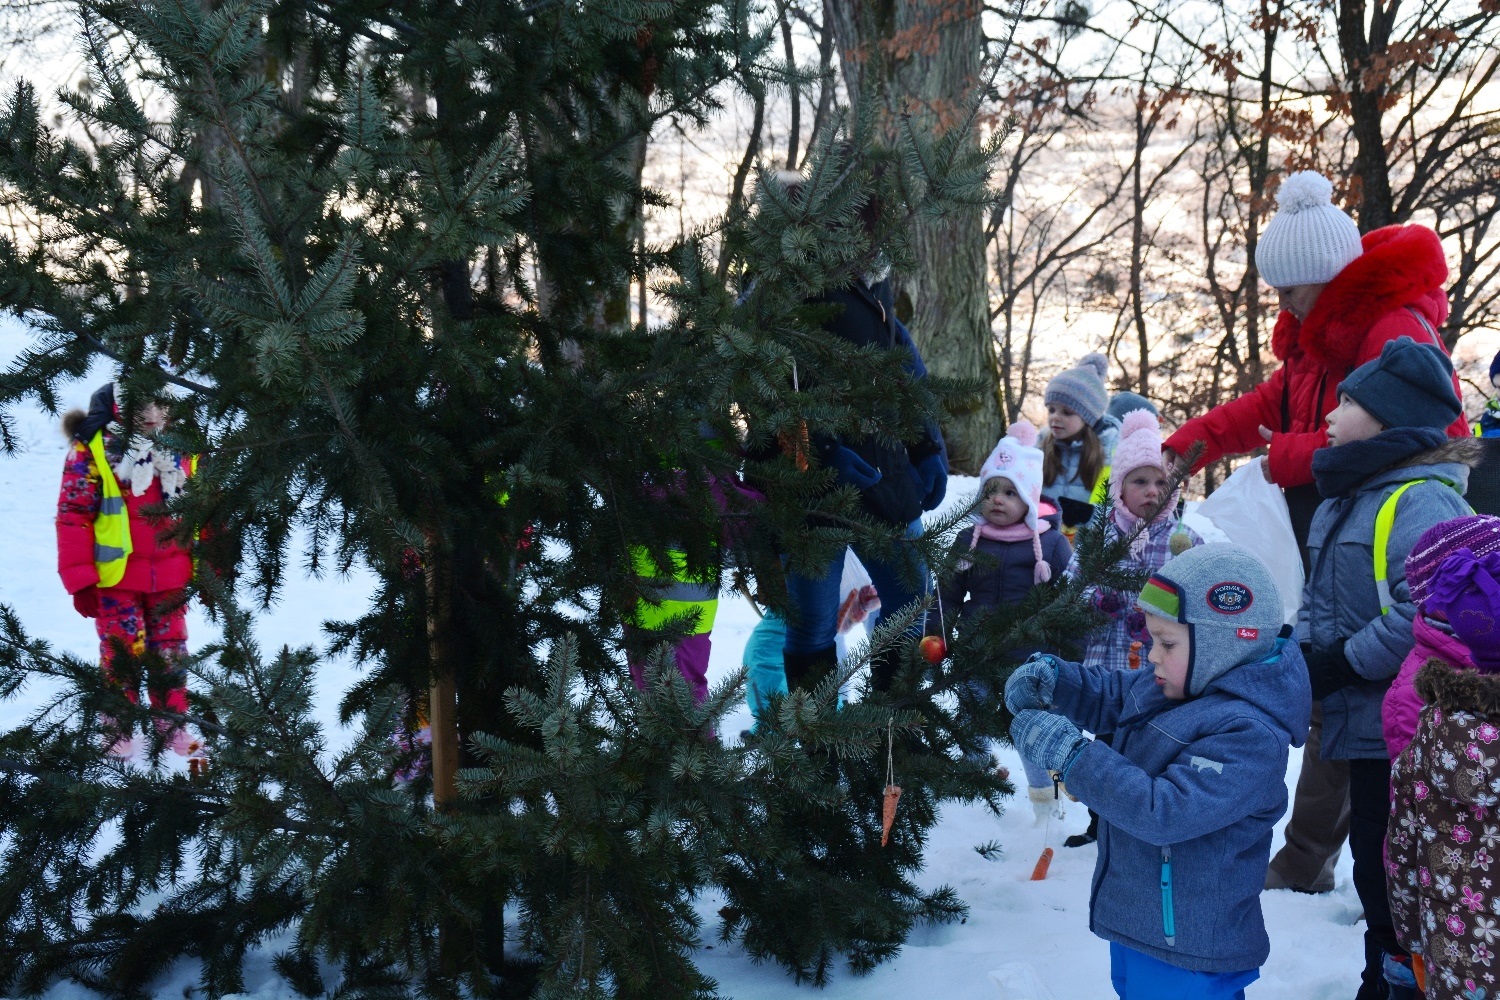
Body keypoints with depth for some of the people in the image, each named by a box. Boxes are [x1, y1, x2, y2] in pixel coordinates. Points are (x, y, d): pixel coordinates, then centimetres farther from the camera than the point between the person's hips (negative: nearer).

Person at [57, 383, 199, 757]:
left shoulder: (182, 448, 6)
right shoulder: (92, 448, -8)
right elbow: (73, 514, -8)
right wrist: (80, 579, -11)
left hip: (170, 579, 3)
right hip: (116, 576, -3)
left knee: (171, 652, 10)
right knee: (122, 652, 3)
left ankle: (173, 724, 25)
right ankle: (119, 729, 19)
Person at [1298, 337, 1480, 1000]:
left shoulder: (1423, 500, -18)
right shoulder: (1347, 498, 13)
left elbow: (1425, 612, -31)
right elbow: (1320, 598, 20)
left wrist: (1341, 665, -22)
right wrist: (1302, 653, 2)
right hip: (1366, 727, 9)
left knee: (1396, 882, 0)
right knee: (1374, 871, 21)